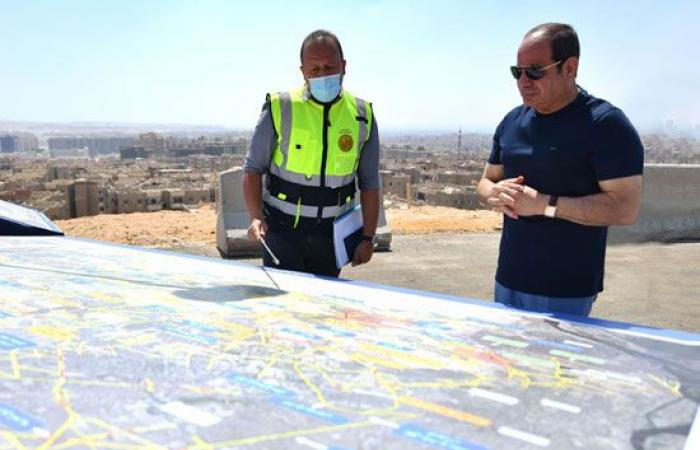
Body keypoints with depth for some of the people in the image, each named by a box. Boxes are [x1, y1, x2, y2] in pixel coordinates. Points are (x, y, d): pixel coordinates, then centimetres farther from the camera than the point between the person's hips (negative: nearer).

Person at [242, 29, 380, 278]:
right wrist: (256, 217, -18)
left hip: (331, 232, 2)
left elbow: (369, 183, 4)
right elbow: (253, 169, -3)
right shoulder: (280, 109, -8)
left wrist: (368, 238, 1)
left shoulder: (362, 117, -1)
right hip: (282, 228, -2)